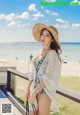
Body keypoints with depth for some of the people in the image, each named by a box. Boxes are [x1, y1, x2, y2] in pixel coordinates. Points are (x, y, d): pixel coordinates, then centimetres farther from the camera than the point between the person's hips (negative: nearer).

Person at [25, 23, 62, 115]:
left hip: (46, 90, -7)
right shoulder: (41, 52, 8)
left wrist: (34, 93, -19)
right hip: (36, 88, 7)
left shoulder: (52, 54, -14)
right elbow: (34, 72, 11)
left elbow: (48, 77, -19)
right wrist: (28, 88, 8)